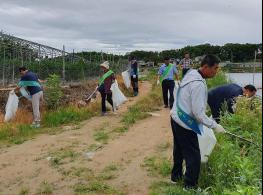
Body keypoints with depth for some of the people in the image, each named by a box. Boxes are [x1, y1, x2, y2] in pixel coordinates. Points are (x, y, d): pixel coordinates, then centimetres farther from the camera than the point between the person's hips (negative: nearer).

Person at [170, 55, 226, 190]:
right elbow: (198, 113, -26)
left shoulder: (191, 74, 2)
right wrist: (214, 125, -17)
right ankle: (190, 186, 20)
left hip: (176, 118, 10)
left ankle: (176, 176, 44)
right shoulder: (198, 84, -27)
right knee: (194, 156, 4)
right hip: (185, 124, -10)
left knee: (179, 149, 25)